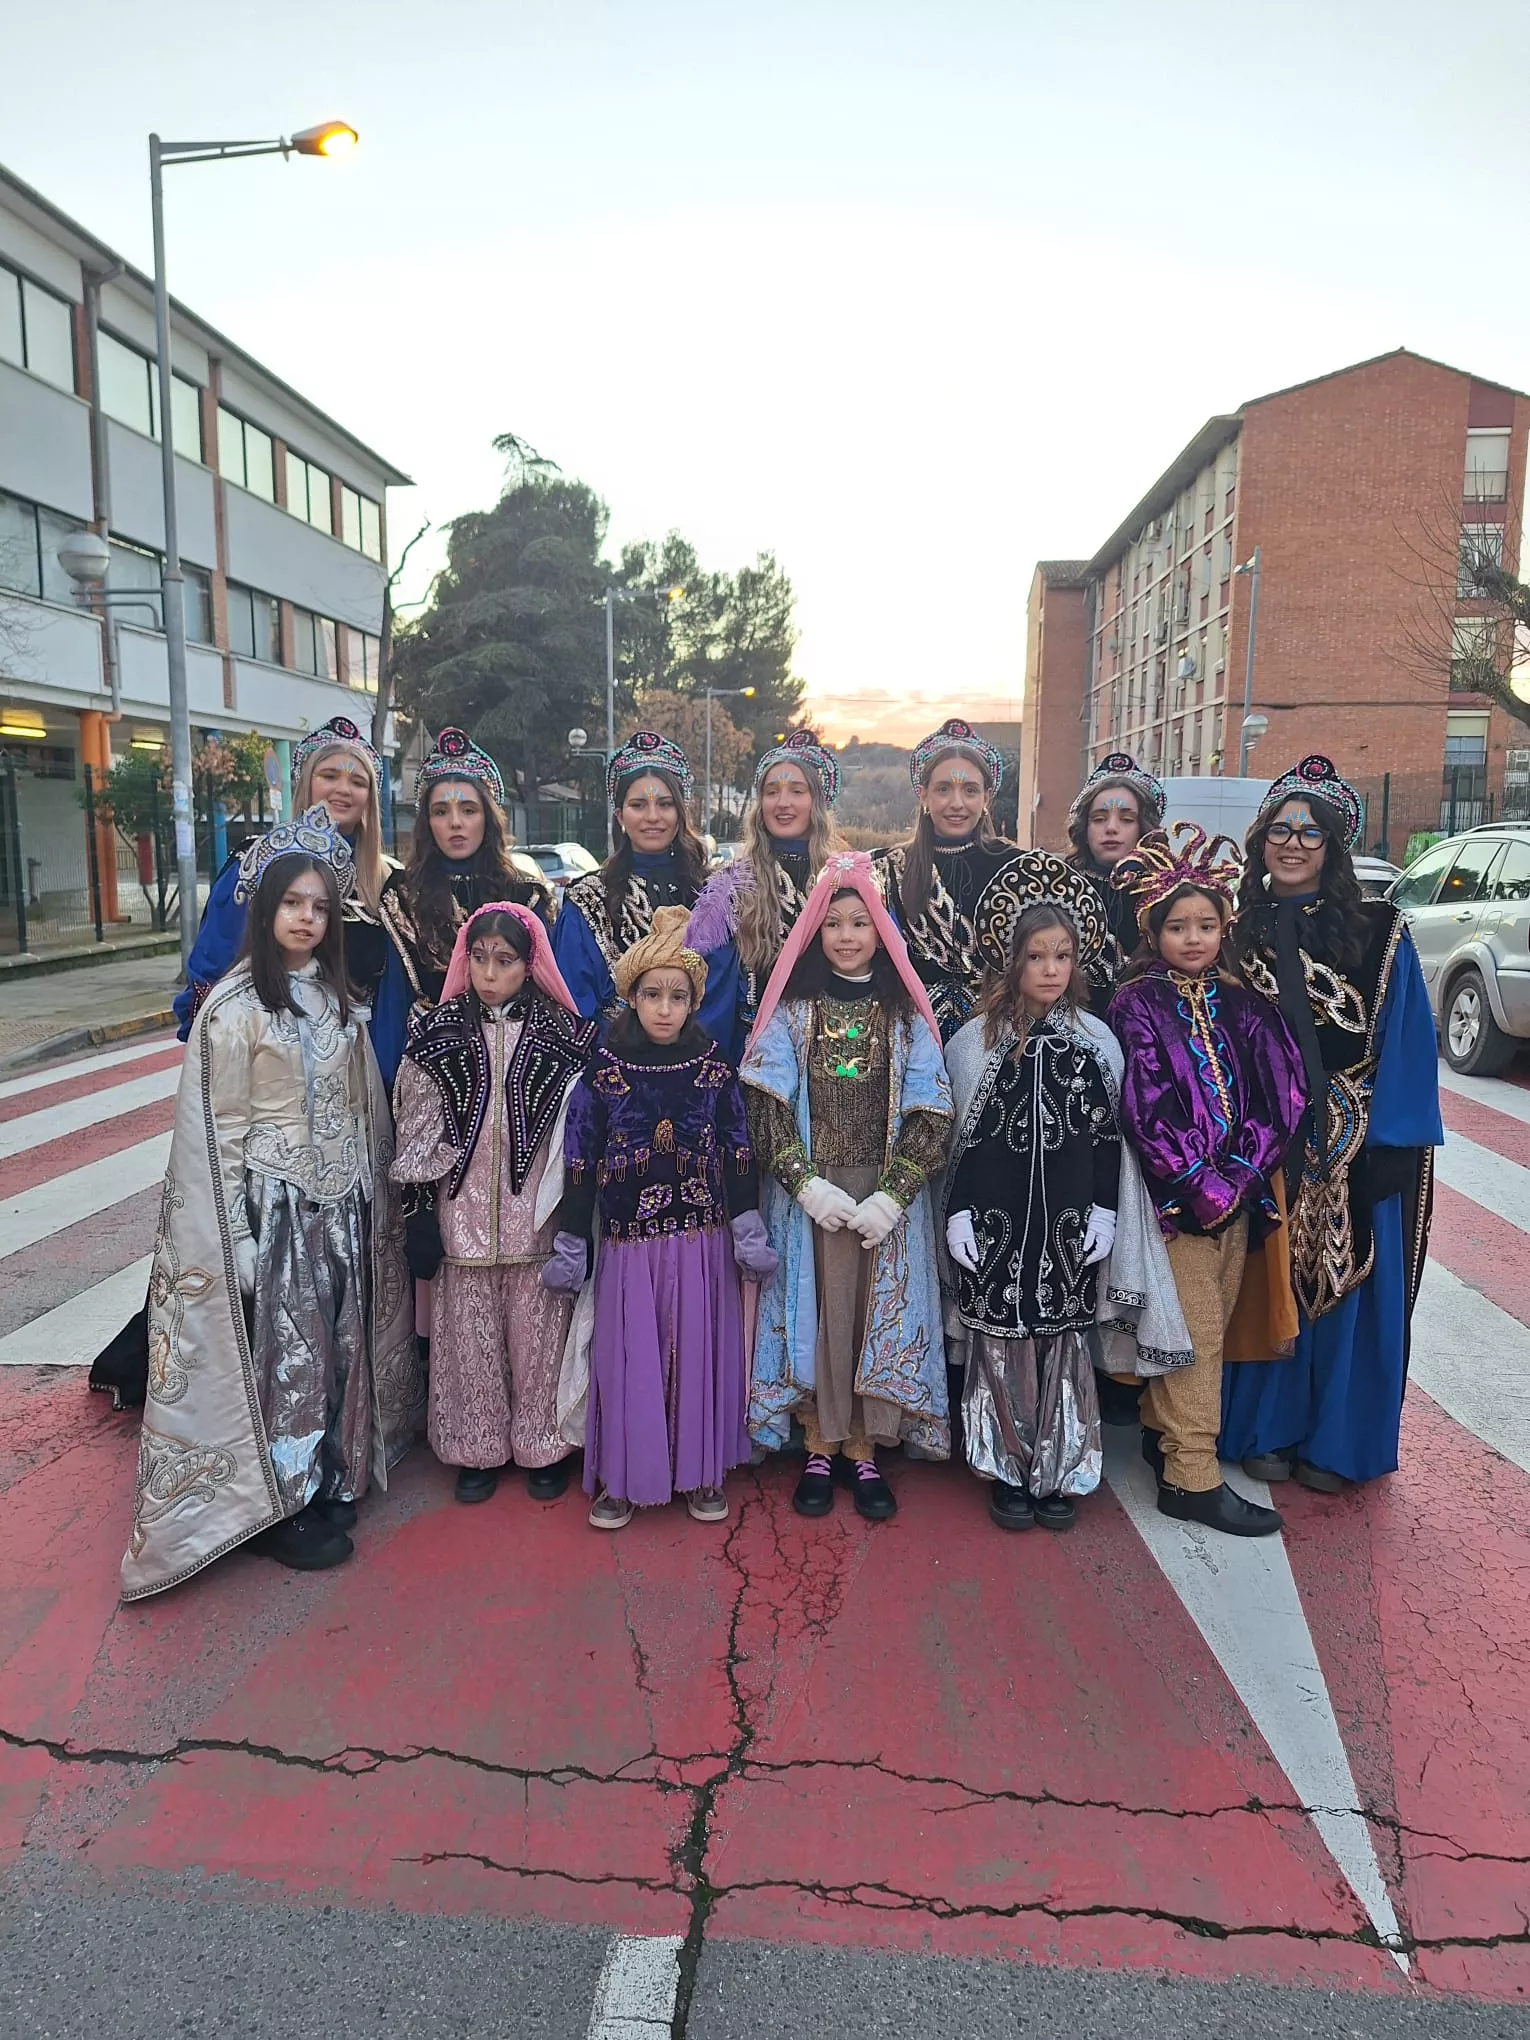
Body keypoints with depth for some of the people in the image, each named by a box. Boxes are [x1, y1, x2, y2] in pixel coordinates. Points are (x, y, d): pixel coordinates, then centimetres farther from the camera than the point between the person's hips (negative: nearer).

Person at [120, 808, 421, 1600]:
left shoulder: (335, 997, 6)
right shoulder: (234, 1006, -11)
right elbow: (221, 1129, -11)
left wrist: (377, 1197, 11)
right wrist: (239, 1234, -12)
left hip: (347, 1203, 6)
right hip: (276, 1205, -5)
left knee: (341, 1344, 13)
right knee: (286, 1353, 3)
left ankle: (333, 1477, 30)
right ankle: (281, 1506, 19)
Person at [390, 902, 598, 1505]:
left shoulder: (563, 1036, -2)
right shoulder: (437, 1035, 1)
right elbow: (416, 1129, 4)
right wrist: (421, 1212, 1)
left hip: (535, 1211, -1)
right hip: (464, 1212, 1)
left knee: (537, 1330, 6)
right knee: (469, 1333, 9)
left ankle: (542, 1445, 24)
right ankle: (478, 1448, 26)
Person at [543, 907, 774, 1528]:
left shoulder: (714, 1069, 0)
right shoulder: (603, 1072, -3)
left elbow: (738, 1155, 3)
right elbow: (580, 1162, -1)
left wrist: (748, 1232, 0)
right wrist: (570, 1245, 0)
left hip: (702, 1240, 1)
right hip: (629, 1243, -1)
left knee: (699, 1353, 9)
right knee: (628, 1357, 5)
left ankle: (702, 1473, 25)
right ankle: (622, 1477, 22)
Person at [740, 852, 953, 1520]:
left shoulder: (906, 1013, 5)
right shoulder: (791, 1008, 4)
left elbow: (930, 1114, -1)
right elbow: (767, 1105, -3)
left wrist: (892, 1195, -12)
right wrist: (807, 1184, -14)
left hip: (887, 1197, 1)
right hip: (808, 1194, 0)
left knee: (878, 1312, 4)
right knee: (814, 1311, 3)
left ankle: (864, 1449, 18)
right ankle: (820, 1448, 19)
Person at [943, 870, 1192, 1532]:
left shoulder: (1096, 1040, 3)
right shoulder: (975, 1041, 0)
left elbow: (1109, 1135, 5)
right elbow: (959, 1136, 1)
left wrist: (1105, 1211, 0)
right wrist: (959, 1214, -4)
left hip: (1070, 1226, 1)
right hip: (996, 1225, -1)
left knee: (1063, 1343, 8)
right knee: (1002, 1342, 5)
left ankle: (1059, 1471, 23)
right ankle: (1008, 1471, 21)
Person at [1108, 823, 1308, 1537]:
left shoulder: (1242, 1001, 7)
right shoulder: (1137, 1002, -6)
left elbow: (1283, 1089, 0)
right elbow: (1146, 1105, -14)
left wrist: (1243, 1170, -12)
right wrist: (1203, 1185, -16)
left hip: (1239, 1190, 5)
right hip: (1176, 1194, -5)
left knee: (1213, 1324, 13)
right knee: (1197, 1332, -3)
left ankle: (1160, 1430, 31)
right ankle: (1191, 1477, 6)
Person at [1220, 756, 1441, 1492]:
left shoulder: (1379, 934, -2)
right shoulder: (1238, 932, 5)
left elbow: (1406, 1044, -4)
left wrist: (1390, 1145, -12)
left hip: (1357, 1147, -1)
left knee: (1350, 1288, 6)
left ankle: (1336, 1442, 22)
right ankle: (1265, 1429, 23)